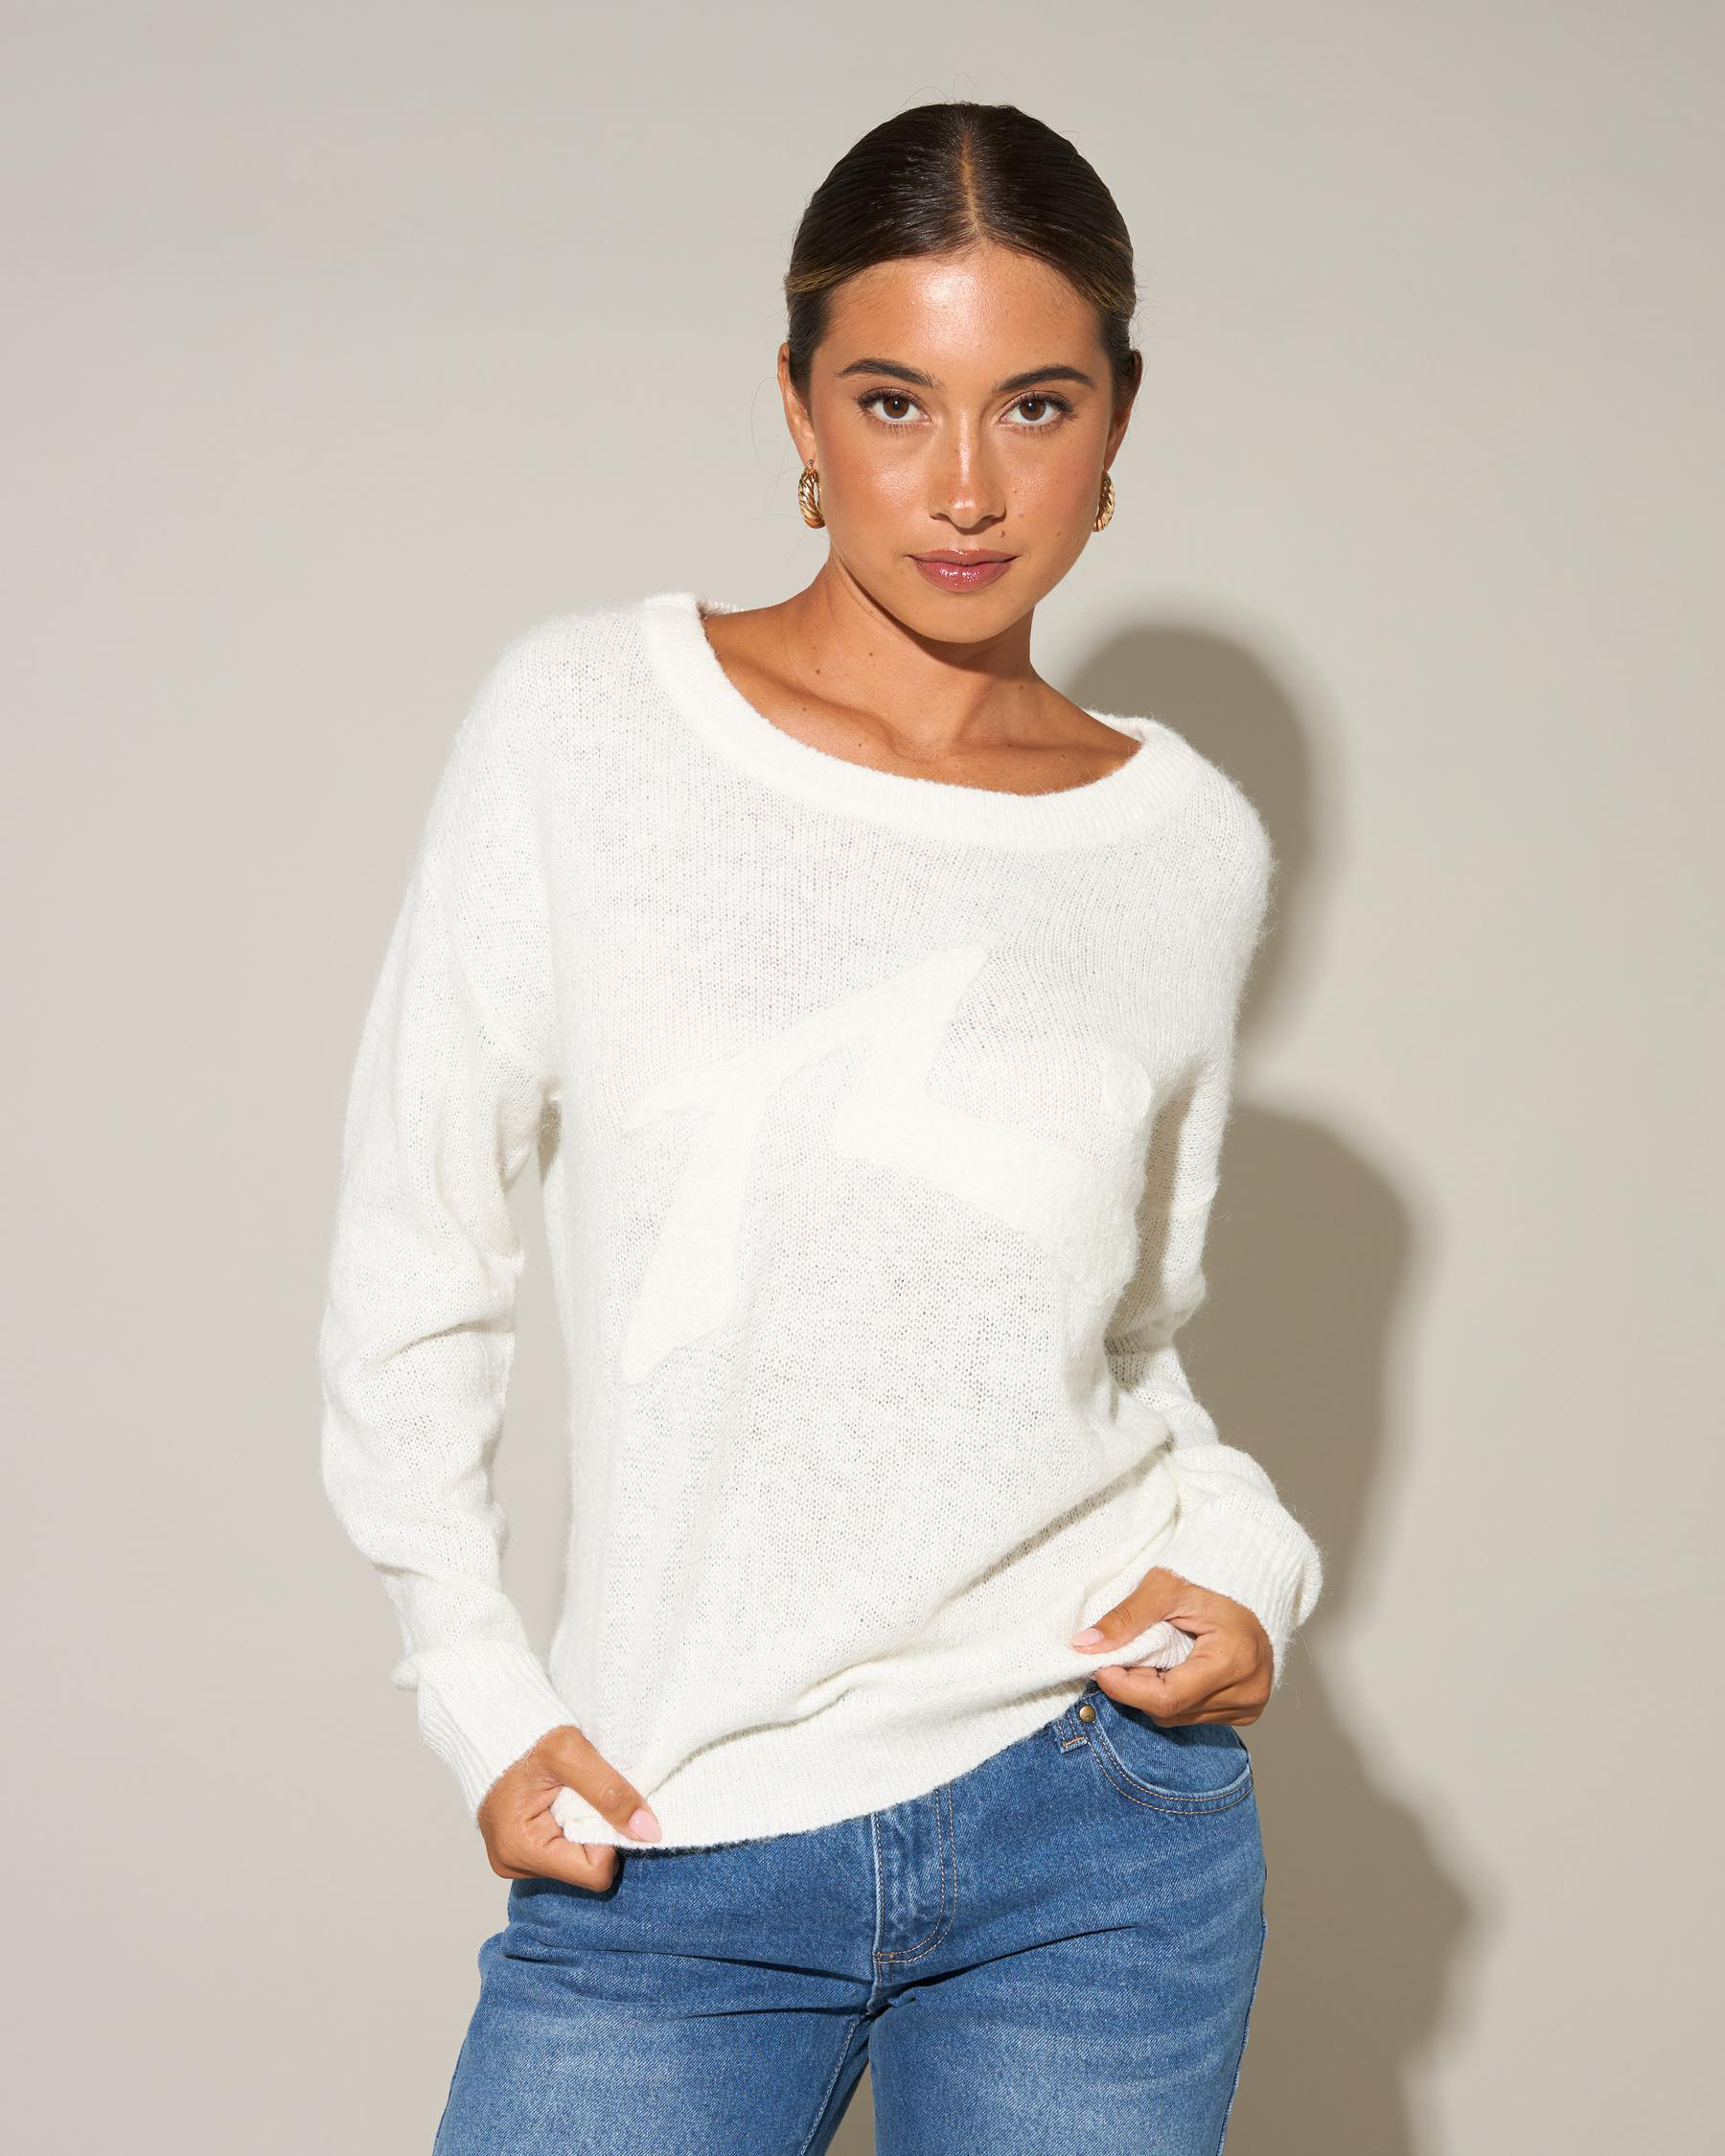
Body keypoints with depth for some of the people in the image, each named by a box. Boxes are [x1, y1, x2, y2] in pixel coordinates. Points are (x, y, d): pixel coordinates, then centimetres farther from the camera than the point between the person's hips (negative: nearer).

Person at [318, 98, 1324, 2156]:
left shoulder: (1189, 846, 3)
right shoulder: (585, 721, -3)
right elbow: (413, 1245, 2)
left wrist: (1243, 1552, -2)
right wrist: (477, 1691, -2)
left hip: (1099, 1822, 2)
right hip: (663, 1849, -1)